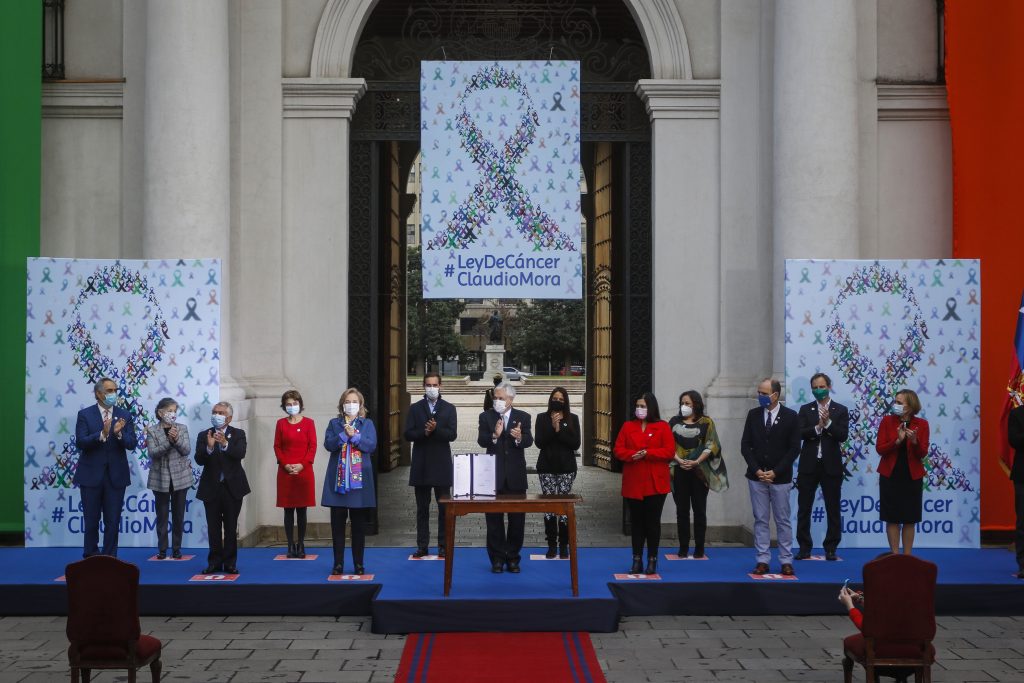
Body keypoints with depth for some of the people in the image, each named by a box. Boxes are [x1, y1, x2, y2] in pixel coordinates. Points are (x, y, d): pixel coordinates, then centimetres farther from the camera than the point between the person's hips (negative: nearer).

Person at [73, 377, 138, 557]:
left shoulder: (124, 415, 3)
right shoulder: (85, 414, -2)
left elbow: (132, 444, -5)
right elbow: (81, 442, -13)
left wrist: (119, 433, -24)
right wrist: (102, 434, -28)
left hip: (116, 476, 1)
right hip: (91, 475, -1)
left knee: (113, 522, 5)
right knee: (91, 521, 8)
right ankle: (91, 558, 21)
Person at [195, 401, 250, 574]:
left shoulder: (238, 434, 0)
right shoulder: (204, 435, 2)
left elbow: (240, 454, -17)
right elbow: (199, 460, -10)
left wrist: (225, 444, -34)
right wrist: (209, 447, -28)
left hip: (232, 487, -1)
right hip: (211, 488, 1)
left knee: (231, 528, 5)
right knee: (213, 528, 6)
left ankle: (230, 563, 11)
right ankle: (215, 562, 13)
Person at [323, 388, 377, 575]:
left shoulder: (367, 424, 8)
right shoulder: (334, 424, 10)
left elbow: (371, 445, -6)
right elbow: (328, 444, -4)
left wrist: (354, 435, -16)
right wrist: (344, 434, -16)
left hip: (360, 480, 0)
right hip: (338, 480, 1)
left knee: (359, 525, 4)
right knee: (337, 523, 2)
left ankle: (358, 564, 12)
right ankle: (338, 564, 9)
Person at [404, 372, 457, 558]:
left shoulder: (449, 408, 6)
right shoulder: (415, 408, 7)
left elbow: (452, 434, -5)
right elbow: (407, 434, -2)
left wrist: (435, 429, -20)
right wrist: (424, 432, -18)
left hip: (442, 465, -1)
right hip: (421, 465, 1)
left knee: (444, 507, 1)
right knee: (422, 508, 6)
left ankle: (443, 546, 7)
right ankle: (422, 546, 10)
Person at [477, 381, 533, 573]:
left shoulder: (523, 417, 3)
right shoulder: (486, 417, 2)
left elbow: (529, 441, -12)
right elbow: (481, 441, -12)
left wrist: (520, 437, -34)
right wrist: (494, 435, -32)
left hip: (516, 476, 0)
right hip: (494, 476, 0)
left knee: (517, 519, 6)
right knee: (494, 519, 5)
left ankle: (513, 558, 16)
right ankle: (497, 558, 13)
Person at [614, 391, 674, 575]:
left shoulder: (663, 427, 0)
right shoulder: (628, 426, 9)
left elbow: (670, 451, -7)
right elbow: (618, 450, 4)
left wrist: (647, 453, -17)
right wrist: (632, 455, -16)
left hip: (655, 483, -2)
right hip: (633, 483, 3)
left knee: (653, 522, 2)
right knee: (636, 522, 6)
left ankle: (652, 560, 10)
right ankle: (637, 560, 12)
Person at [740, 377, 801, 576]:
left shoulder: (791, 416, -4)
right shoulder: (753, 415, 4)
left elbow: (794, 448, -5)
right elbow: (745, 445, 4)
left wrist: (775, 472, -11)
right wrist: (756, 470, -7)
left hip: (780, 478, -2)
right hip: (756, 477, 2)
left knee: (783, 520, 4)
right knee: (760, 520, 5)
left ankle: (786, 561, 10)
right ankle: (762, 560, 8)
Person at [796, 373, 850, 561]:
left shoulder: (841, 410, 4)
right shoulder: (805, 410, 6)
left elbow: (843, 435, -8)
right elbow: (800, 433, -7)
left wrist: (828, 423, -20)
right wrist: (817, 427, -21)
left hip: (831, 466, -1)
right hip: (808, 465, 1)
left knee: (833, 509, 4)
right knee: (804, 508, 4)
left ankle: (831, 549, 12)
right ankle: (804, 548, 12)